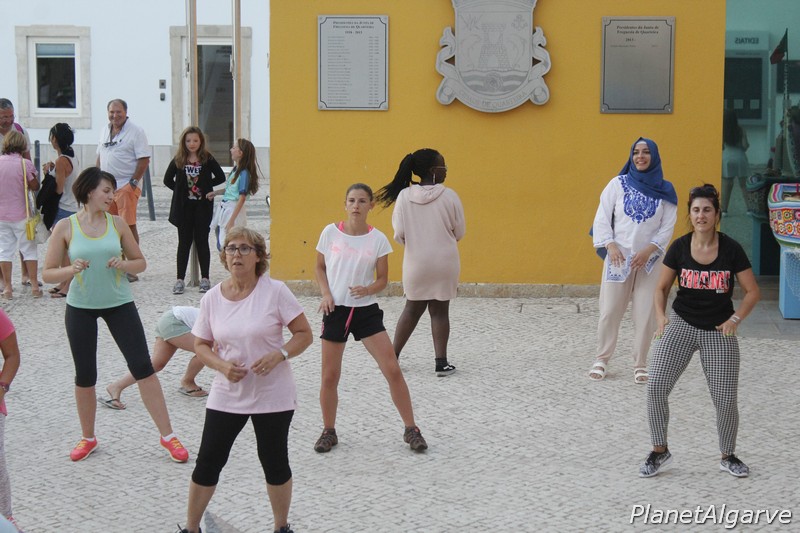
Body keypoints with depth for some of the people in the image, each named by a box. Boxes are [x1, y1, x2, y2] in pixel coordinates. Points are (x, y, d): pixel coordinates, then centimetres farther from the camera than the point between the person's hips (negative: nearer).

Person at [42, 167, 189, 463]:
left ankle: (167, 435, 2)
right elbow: (48, 273, -4)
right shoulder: (65, 227, -6)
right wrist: (71, 269, -23)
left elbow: (140, 261, 7)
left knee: (142, 366, -4)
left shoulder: (117, 223, -1)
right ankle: (88, 438, 27)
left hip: (119, 303, 1)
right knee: (85, 375, 8)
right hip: (80, 307, -1)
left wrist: (124, 265, -14)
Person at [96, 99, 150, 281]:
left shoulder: (135, 131, -8)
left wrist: (133, 181, -16)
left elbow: (144, 160, -12)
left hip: (126, 186, -7)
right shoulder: (105, 131, 15)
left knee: (129, 225, -7)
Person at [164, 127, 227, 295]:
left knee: (202, 241, 4)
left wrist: (205, 185, -2)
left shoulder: (207, 159, -3)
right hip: (184, 207, 1)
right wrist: (181, 189, 0)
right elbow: (168, 180, 9)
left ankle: (205, 278, 12)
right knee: (184, 242, 4)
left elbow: (221, 178, 2)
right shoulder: (178, 161, 0)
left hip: (203, 207, -1)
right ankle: (180, 280, 5)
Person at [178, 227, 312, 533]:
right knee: (208, 462, 5)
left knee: (274, 462, 8)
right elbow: (201, 345, 7)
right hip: (226, 396, 2)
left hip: (273, 396, -2)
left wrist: (279, 354, -22)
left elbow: (304, 334, -6)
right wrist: (221, 365, -12)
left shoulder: (275, 291, -10)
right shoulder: (212, 298, -1)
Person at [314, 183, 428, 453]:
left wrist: (368, 289, -18)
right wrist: (326, 294, -6)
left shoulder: (378, 239, -4)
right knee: (329, 376, 4)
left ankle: (411, 430, 8)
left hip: (366, 310, 0)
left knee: (393, 370, -5)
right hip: (336, 310, 0)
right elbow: (320, 267, 10)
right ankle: (329, 431, 23)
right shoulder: (331, 233, -3)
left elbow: (382, 279, 3)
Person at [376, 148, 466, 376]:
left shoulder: (404, 196, -8)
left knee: (412, 309, 17)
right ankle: (441, 362, 8)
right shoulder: (449, 196, -11)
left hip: (416, 262, 2)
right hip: (444, 263, -2)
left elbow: (399, 234, -5)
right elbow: (459, 232, -2)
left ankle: (392, 357, 21)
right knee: (440, 311, 9)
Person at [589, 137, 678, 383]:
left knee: (646, 313, 0)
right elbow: (602, 218, 0)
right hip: (618, 257, 0)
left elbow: (667, 227, 0)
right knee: (609, 310, 0)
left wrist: (648, 250, -13)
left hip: (649, 259, 1)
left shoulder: (665, 190, 2)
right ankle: (601, 359, 14)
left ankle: (640, 364, 11)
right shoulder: (618, 184, 0)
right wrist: (610, 245, -13)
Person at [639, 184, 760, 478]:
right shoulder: (679, 247, -5)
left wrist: (735, 319, -13)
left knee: (726, 400, -1)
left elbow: (753, 292, -1)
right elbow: (662, 288, 6)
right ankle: (659, 451, 6)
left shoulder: (731, 249, -8)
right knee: (656, 387, -14)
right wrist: (661, 316, -9)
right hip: (681, 324, 1)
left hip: (719, 331, -1)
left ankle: (728, 456, 24)